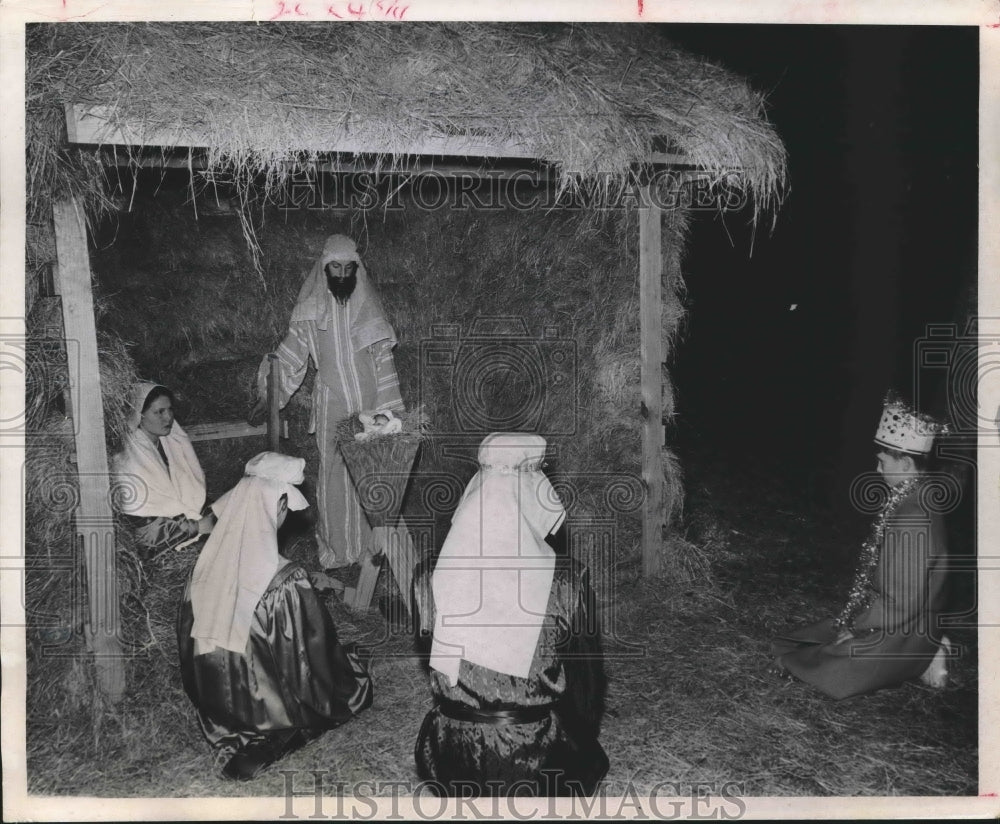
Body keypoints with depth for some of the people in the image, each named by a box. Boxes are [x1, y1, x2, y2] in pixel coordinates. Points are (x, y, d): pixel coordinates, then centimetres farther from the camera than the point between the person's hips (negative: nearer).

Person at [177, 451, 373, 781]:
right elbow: (314, 651, -17)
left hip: (215, 707, 6)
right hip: (266, 714, -6)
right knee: (351, 667, 17)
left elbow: (187, 643, 2)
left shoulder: (205, 566, -12)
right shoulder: (285, 583, -30)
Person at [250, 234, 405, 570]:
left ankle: (371, 542, 17)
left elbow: (383, 358, 4)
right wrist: (269, 396, -3)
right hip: (331, 405, -1)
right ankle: (335, 550, 13)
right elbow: (290, 356, 4)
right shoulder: (310, 309, 0)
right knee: (334, 475, 2)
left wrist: (389, 409, 1)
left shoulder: (366, 306, 3)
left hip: (368, 403, 1)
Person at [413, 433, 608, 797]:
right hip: (539, 761, -1)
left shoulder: (430, 580, -16)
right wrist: (583, 744, 13)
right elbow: (587, 678, -7)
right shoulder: (566, 581, -22)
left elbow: (435, 669, 1)